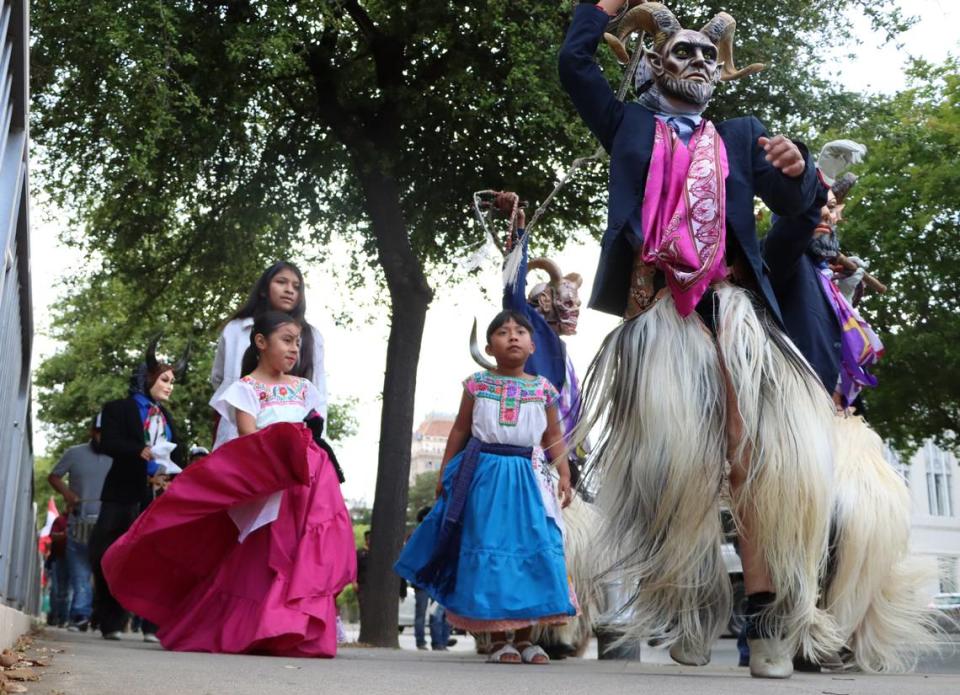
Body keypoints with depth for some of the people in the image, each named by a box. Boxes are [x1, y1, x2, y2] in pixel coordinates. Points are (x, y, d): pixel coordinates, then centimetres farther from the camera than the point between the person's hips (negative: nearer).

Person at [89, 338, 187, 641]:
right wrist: (141, 452, -25)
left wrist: (168, 469, -8)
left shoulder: (166, 417, 22)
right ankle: (112, 623, 8)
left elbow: (177, 453, 13)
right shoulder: (119, 408, 6)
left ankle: (154, 625, -2)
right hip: (125, 494, -4)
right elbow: (108, 443, -10)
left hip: (159, 495, 4)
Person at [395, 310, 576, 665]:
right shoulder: (478, 383, 4)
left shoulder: (542, 388, 7)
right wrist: (444, 473, 8)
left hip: (523, 475, 2)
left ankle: (524, 638, 11)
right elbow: (460, 430, 9)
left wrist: (564, 474, -1)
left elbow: (554, 436, 10)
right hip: (484, 472, -1)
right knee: (488, 550, -1)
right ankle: (498, 639, 8)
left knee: (532, 549, -1)